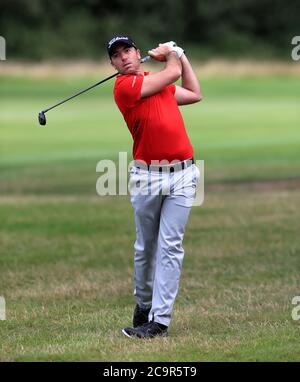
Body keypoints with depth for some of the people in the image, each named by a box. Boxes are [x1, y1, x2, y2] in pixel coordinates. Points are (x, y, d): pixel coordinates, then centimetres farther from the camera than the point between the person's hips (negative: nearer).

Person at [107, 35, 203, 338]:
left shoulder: (159, 82, 15)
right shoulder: (124, 86, -6)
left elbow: (195, 95, 30)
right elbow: (173, 72, -2)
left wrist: (180, 55, 28)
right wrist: (171, 54, 19)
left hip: (181, 176, 4)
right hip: (146, 176, -4)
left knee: (170, 247, -4)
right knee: (145, 248, 7)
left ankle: (159, 321, -6)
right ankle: (143, 304, 28)